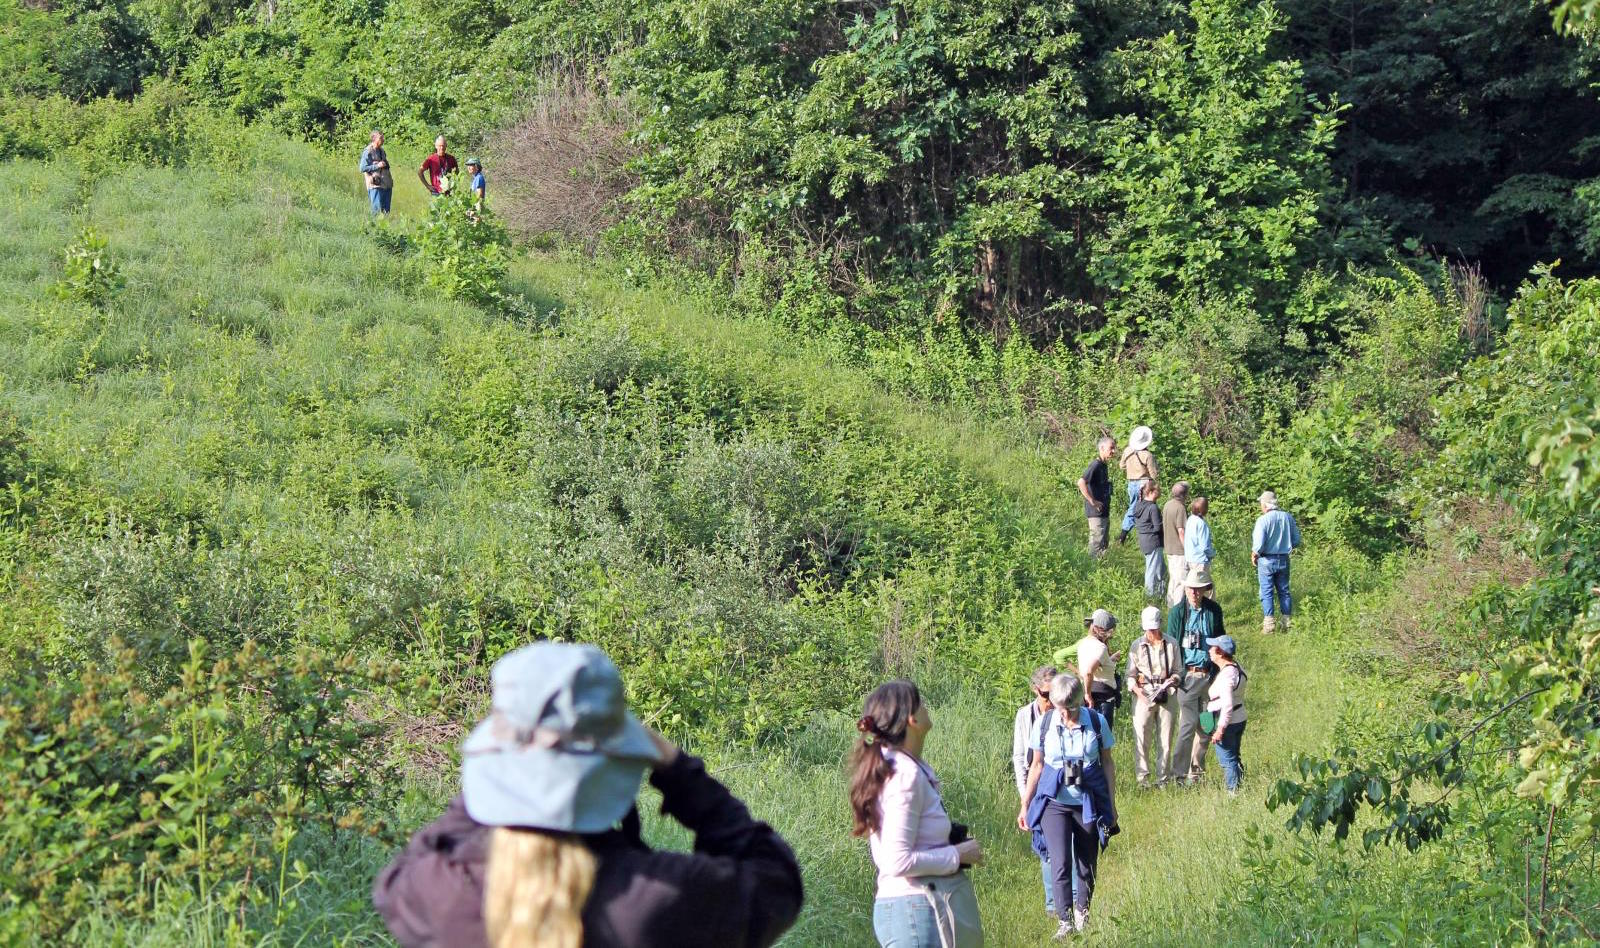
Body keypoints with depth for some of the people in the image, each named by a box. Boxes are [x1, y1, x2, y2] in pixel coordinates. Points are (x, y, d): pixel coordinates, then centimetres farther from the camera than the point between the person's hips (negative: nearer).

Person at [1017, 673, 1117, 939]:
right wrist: (1025, 805, 8)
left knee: (1087, 864, 10)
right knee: (1060, 864, -11)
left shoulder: (1096, 722, -7)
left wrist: (1112, 805, 5)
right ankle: (1065, 920, -1)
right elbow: (1037, 766, 5)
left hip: (1088, 803, 1)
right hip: (1055, 803, -1)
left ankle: (1082, 913, 31)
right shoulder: (1044, 724, -6)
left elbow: (1107, 764, 3)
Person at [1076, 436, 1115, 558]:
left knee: (1103, 546, 16)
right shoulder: (1095, 465, -17)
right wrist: (1092, 501, -25)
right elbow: (1081, 482, -30)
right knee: (1097, 544, -7)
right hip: (1096, 513, -10)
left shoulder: (1103, 465, 12)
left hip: (1104, 513, 10)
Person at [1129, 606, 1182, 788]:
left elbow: (1179, 670, 12)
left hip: (1167, 696, 1)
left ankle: (1163, 778, 9)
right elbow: (1130, 675, 5)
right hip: (1144, 694, -1)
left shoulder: (1172, 644, 7)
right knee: (1141, 737, -6)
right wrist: (1139, 692, -12)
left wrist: (1174, 680, -10)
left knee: (1165, 738, 2)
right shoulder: (1138, 646, 4)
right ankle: (1142, 777, -1)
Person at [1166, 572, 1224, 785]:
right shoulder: (1177, 612, 0)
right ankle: (1178, 772, -7)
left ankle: (1196, 771, 17)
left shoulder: (1213, 610, 7)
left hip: (1209, 674, 3)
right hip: (1187, 676, -3)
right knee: (1189, 723, -11)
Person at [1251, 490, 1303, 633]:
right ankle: (1287, 622, 15)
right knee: (1284, 591, 13)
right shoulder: (1288, 517, -1)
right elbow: (1297, 541, 5)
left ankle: (1269, 623, 1)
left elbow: (1259, 544, -19)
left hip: (1267, 561, -4)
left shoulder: (1263, 520, -16)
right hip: (1284, 560, 4)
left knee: (1267, 592, 3)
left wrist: (1254, 555, 1)